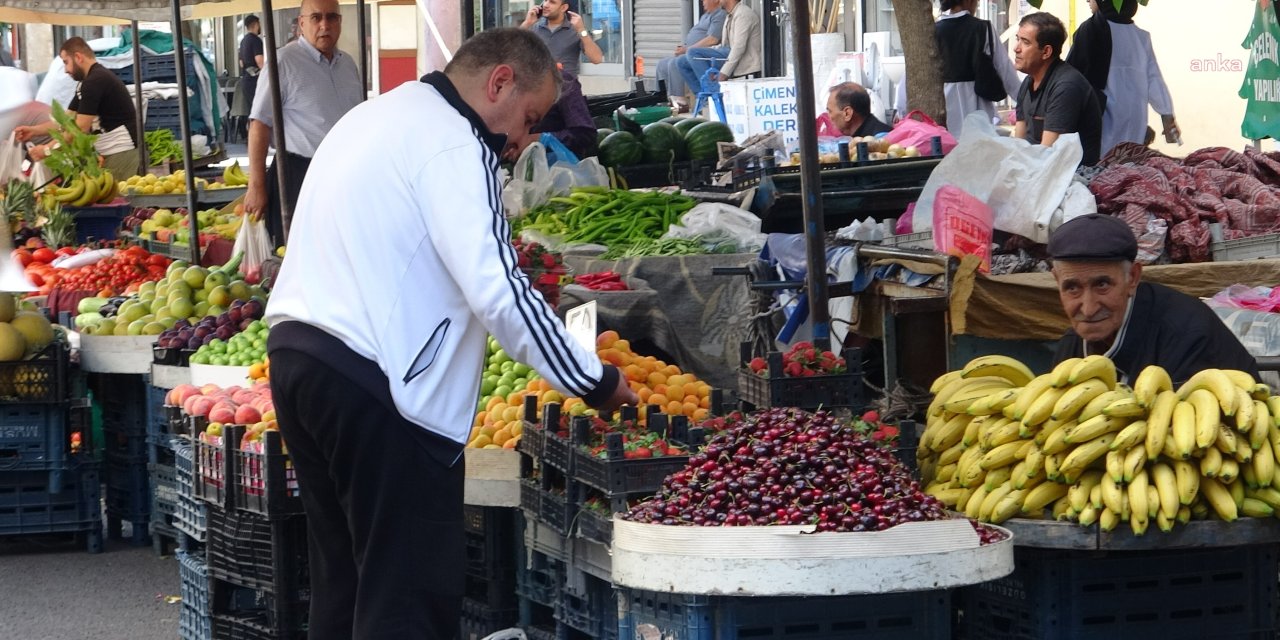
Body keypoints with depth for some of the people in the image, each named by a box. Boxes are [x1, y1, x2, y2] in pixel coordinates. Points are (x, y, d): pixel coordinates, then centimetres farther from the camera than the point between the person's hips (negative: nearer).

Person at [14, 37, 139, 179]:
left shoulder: (96, 81, -18)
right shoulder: (87, 82, 15)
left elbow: (81, 128, -20)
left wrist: (47, 149, -15)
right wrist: (33, 130, 7)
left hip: (121, 151, -10)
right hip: (111, 152, 10)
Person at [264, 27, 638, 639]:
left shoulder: (377, 116, 20)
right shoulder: (453, 143, -11)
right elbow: (498, 291, -19)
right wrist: (594, 381, -11)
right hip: (369, 381, -10)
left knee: (343, 578, 16)